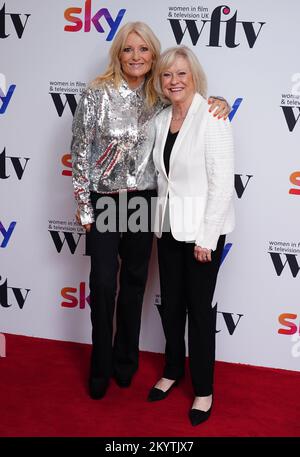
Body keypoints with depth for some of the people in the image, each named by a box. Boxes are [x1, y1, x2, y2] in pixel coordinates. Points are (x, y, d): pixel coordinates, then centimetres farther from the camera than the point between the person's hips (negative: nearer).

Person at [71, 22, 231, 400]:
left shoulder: (158, 98, 2)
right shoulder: (97, 94, -8)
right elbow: (80, 151, -6)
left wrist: (218, 102, -5)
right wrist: (83, 205, -7)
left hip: (142, 200, 3)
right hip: (104, 200, -3)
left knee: (134, 282, 12)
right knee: (104, 285, 1)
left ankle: (126, 361, 32)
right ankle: (100, 369, 21)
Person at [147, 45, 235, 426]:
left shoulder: (211, 117, -14)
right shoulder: (161, 120, 7)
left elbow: (222, 183, -16)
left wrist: (206, 237, -17)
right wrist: (162, 219, 8)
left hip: (203, 227, -6)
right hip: (169, 225, 6)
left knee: (199, 308, 4)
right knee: (170, 304, 15)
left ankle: (203, 389, 22)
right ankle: (173, 369, 37)